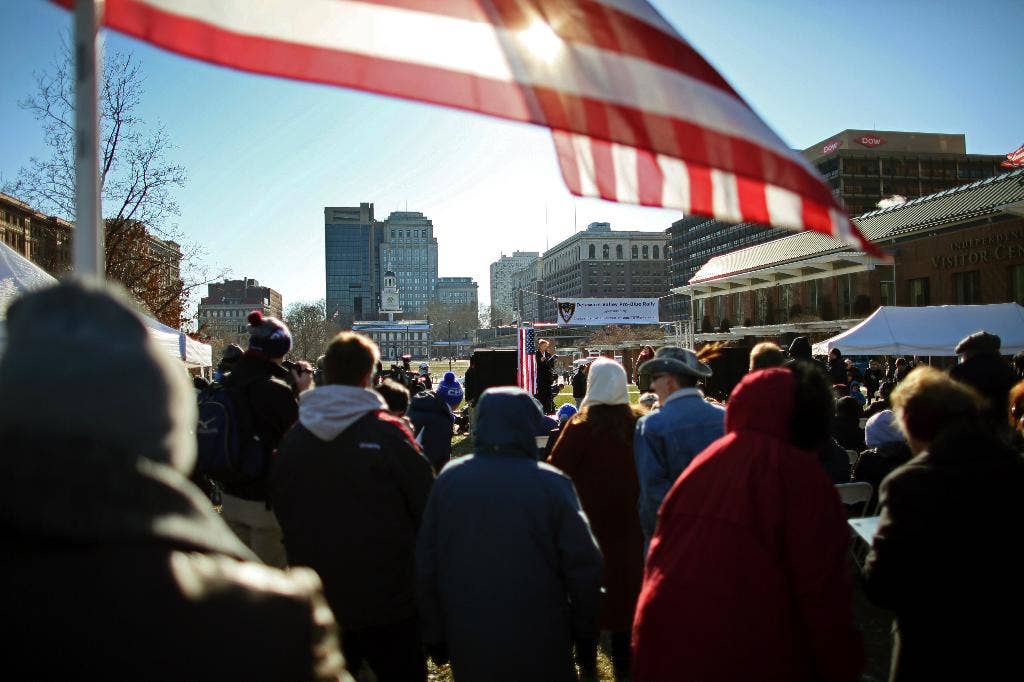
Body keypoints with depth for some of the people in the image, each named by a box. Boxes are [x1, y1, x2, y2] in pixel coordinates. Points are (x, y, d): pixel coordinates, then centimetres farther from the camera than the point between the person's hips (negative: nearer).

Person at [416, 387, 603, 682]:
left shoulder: (449, 479, -8)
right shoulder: (551, 483, -16)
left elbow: (426, 565, -1)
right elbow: (583, 565, -12)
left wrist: (435, 635, 10)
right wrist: (584, 628, 4)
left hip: (469, 646, 3)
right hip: (538, 644, -2)